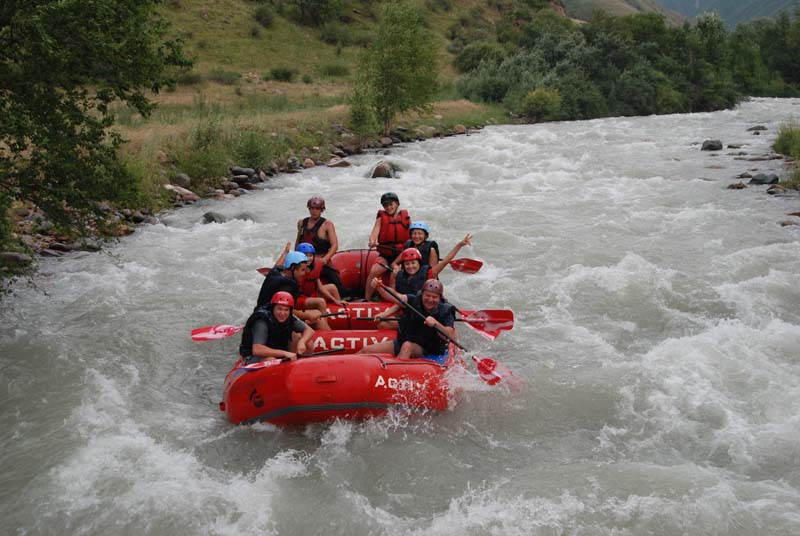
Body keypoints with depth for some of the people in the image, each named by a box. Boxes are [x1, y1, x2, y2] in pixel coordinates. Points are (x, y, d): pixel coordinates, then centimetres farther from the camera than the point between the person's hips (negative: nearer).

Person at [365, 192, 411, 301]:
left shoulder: (405, 217, 9)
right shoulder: (381, 218, 7)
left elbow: (412, 235, 12)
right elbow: (375, 231, -10)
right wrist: (372, 241, -31)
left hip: (402, 254, 0)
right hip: (385, 254, 0)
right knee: (373, 272, -21)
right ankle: (367, 299, -14)